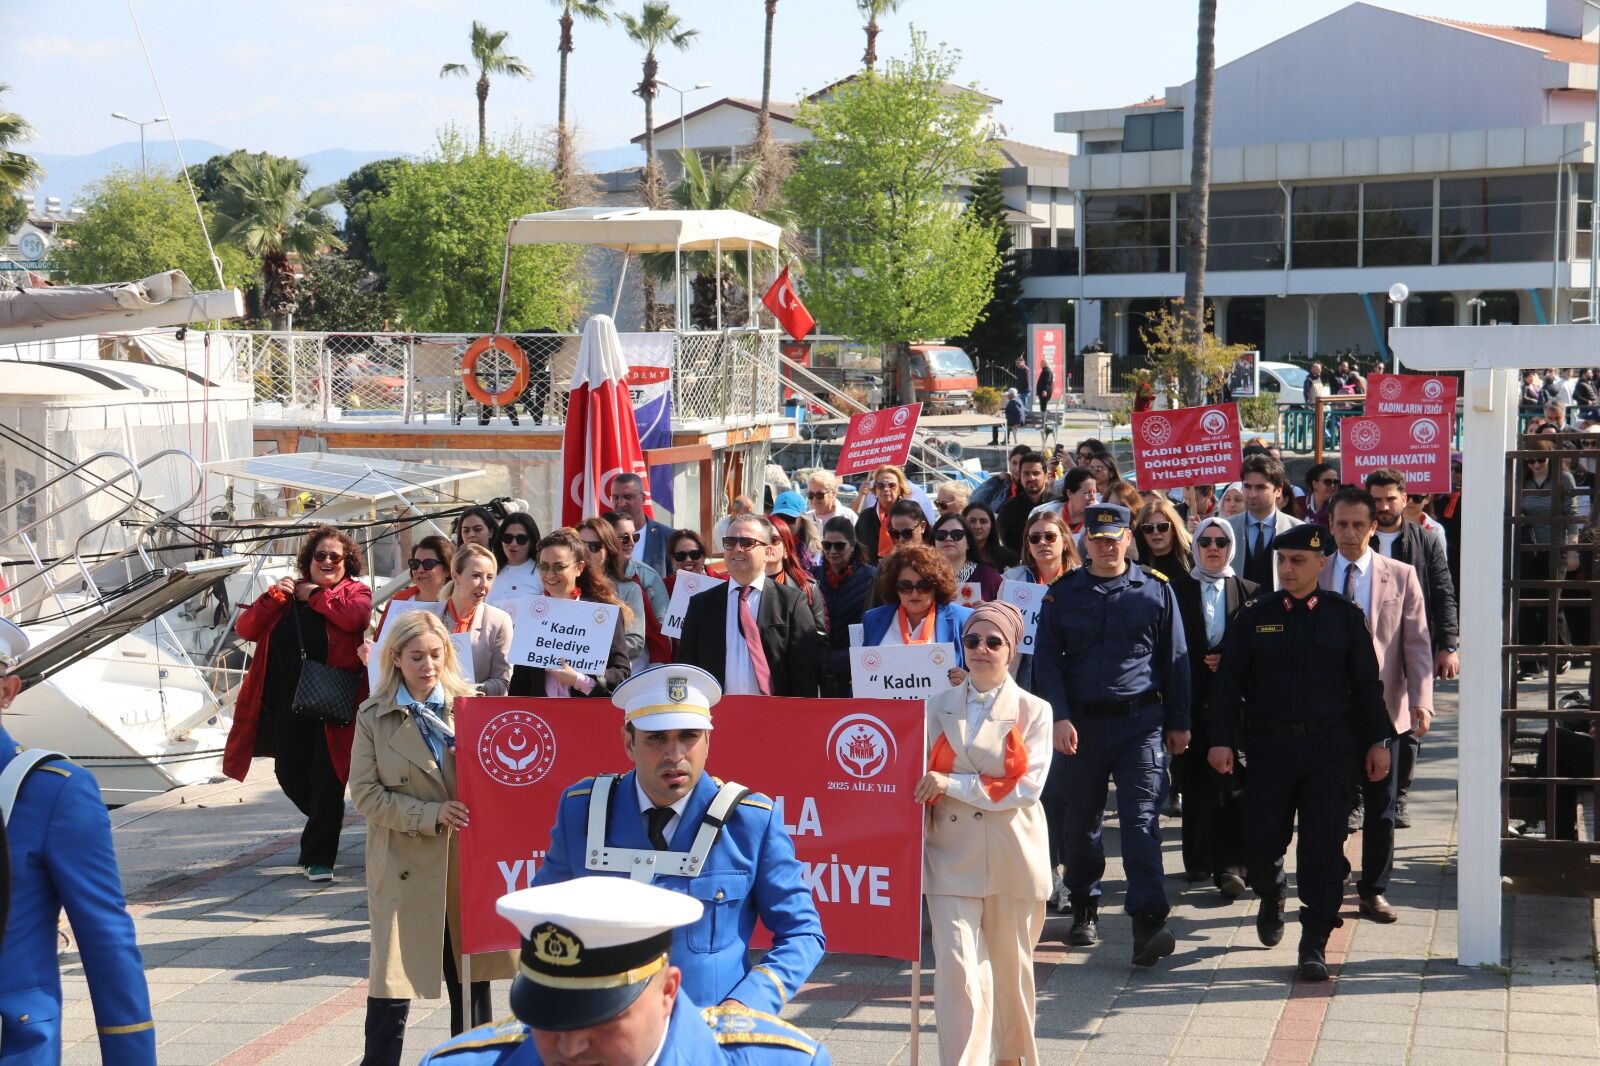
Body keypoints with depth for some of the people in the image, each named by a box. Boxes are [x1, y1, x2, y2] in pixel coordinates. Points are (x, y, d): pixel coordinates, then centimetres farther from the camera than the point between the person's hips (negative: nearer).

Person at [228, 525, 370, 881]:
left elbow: (355, 617, -19)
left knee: (327, 781, -3)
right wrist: (273, 596, -8)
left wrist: (315, 594, -7)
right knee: (290, 775, 11)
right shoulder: (287, 592, 15)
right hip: (287, 703, 4)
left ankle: (318, 855, 8)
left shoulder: (356, 592, 6)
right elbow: (245, 629, 6)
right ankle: (323, 826, 38)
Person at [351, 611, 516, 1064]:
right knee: (392, 984, -1)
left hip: (467, 859, 2)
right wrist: (430, 814, -16)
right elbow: (365, 794, -5)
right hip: (405, 866, -2)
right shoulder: (373, 717, -1)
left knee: (472, 979, 10)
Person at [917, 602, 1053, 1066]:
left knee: (1011, 962, 12)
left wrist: (953, 784, -14)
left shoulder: (1033, 711, 0)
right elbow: (925, 779, 10)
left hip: (1011, 853, 0)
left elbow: (1027, 787, -10)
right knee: (957, 966, -11)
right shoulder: (938, 707, 6)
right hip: (952, 850, 0)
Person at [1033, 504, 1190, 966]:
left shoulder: (1156, 590, 4)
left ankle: (1148, 923, -17)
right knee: (1081, 819, 11)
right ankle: (1085, 910, 27)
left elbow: (1174, 659, 8)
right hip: (1082, 721, 2)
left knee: (1141, 819, -11)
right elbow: (1048, 659, 2)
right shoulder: (1063, 593, 5)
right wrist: (1059, 717, -10)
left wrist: (1178, 723, 8)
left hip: (1140, 721, -2)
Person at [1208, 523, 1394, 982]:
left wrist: (1377, 741, 5)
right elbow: (1228, 680, 3)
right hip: (1268, 745, 1)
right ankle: (1271, 898, 35)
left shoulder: (1345, 616, 3)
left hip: (1328, 745, -1)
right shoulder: (1255, 616, 2)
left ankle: (1315, 943, 6)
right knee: (1260, 844, 1)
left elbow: (1367, 683, 7)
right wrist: (1221, 739, -4)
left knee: (1324, 847, -3)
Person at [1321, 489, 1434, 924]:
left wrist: (1421, 700, -10)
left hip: (1381, 707, 0)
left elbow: (1417, 643, 1)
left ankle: (1374, 891, 18)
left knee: (1381, 807, 5)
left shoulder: (1401, 576, 3)